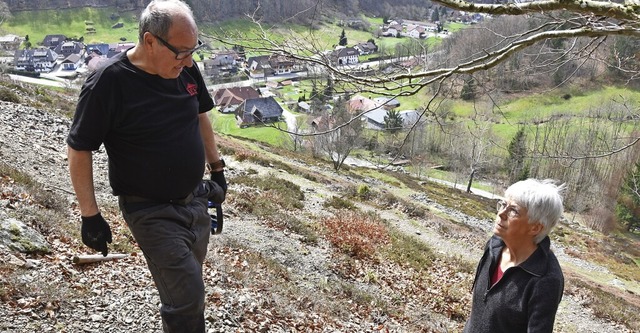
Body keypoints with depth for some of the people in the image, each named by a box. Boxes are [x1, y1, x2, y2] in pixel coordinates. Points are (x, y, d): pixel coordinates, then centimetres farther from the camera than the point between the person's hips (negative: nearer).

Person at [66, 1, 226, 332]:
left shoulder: (186, 68, -4)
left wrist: (217, 168, 15)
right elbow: (79, 150, -12)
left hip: (196, 200, 6)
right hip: (151, 212, -5)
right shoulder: (107, 83, -20)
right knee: (186, 297, -7)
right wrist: (90, 216, -10)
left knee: (188, 282, 18)